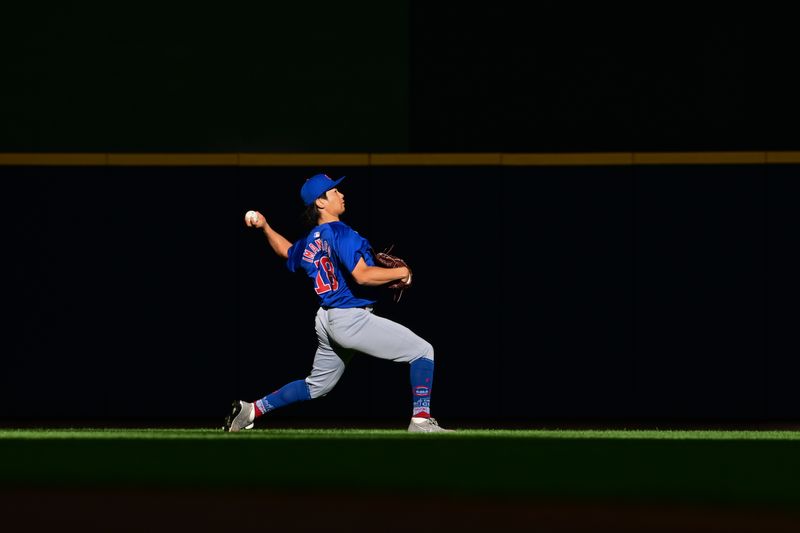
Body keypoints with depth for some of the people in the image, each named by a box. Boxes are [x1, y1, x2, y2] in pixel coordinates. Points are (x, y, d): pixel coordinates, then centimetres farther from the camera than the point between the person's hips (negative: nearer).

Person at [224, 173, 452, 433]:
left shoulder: (309, 243, 12)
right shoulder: (341, 233, -15)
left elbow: (287, 251, 34)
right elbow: (362, 275, -25)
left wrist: (265, 226, 41)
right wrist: (401, 272, -14)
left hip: (326, 321, 9)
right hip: (352, 319, -9)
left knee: (316, 385, 24)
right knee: (422, 351, -6)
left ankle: (251, 409, 23)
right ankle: (421, 420, -13)